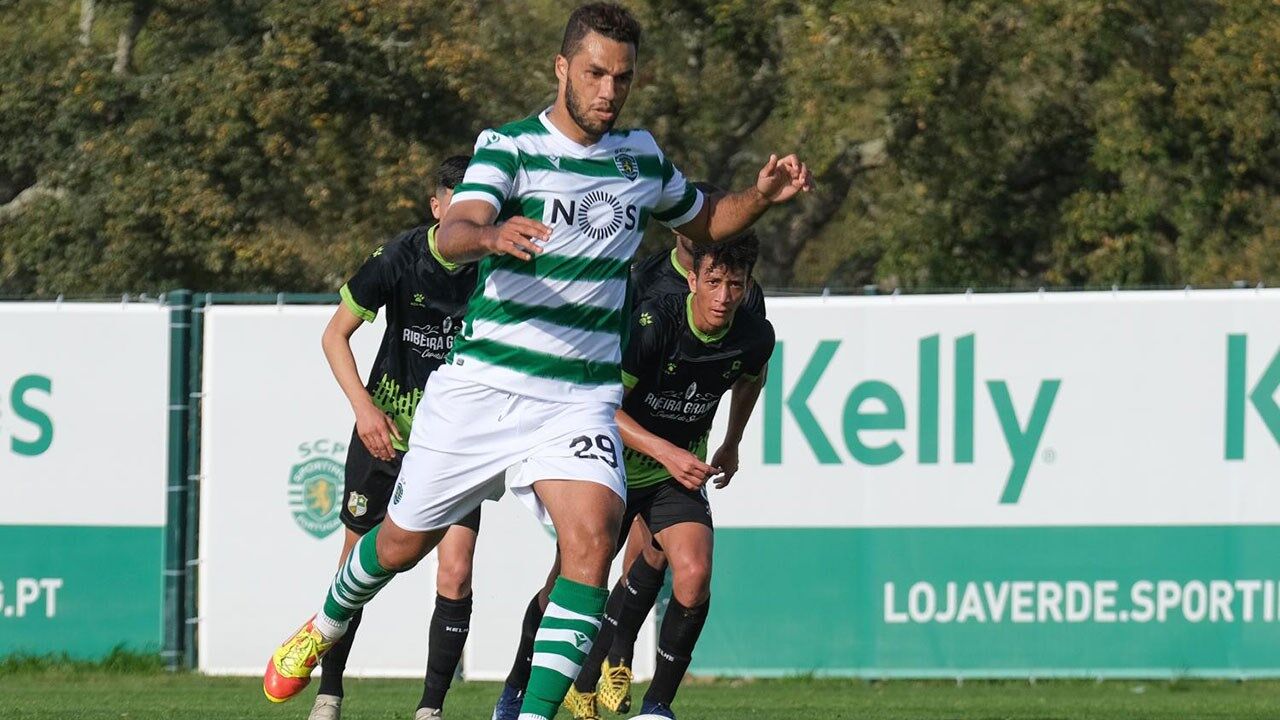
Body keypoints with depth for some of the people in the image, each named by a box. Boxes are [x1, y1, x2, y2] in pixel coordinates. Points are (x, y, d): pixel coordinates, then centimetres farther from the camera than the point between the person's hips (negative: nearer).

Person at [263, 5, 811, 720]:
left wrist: (762, 196, 7)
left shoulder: (643, 156, 8)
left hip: (581, 400, 2)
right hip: (482, 386, -2)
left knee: (592, 537, -23)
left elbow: (703, 222, 27)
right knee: (404, 542, 12)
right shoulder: (510, 147, -8)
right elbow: (453, 233, -25)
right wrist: (492, 235, -49)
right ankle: (325, 628, 43)